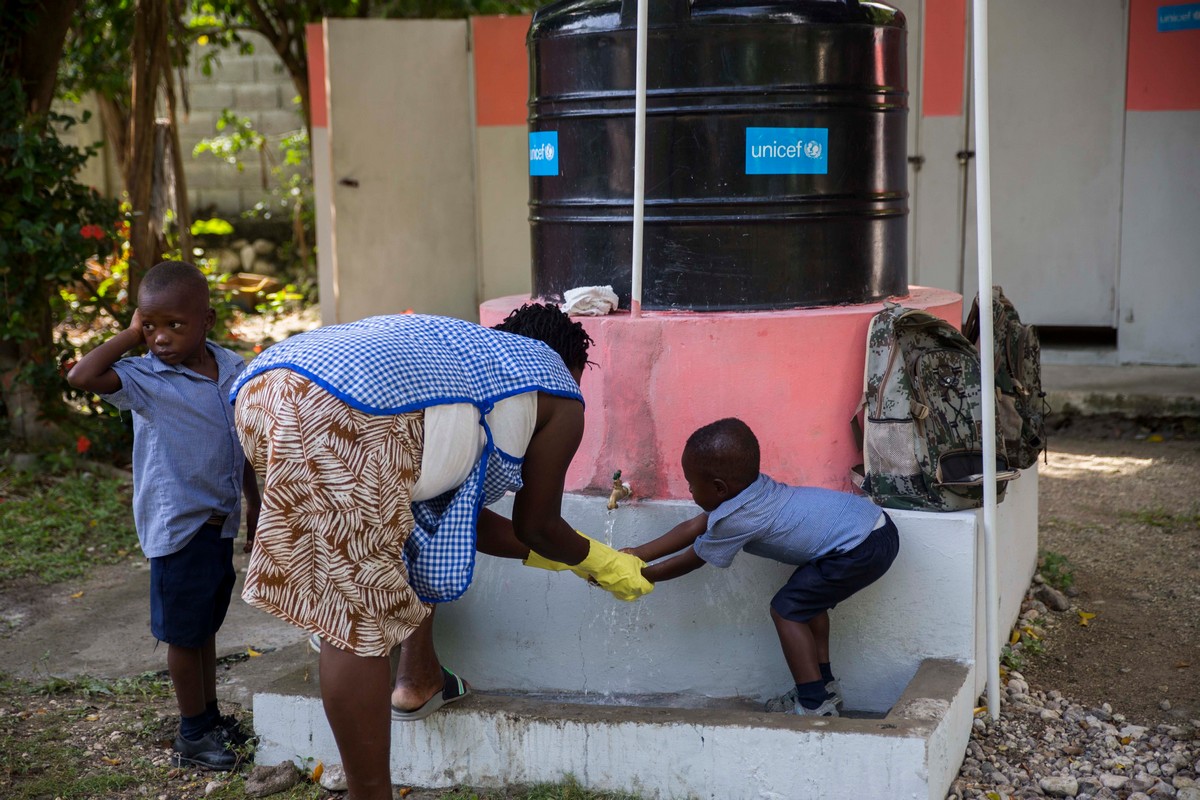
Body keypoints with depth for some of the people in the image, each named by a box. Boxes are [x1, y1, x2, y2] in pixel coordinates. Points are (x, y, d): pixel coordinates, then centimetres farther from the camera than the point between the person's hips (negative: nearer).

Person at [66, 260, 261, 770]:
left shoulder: (234, 370, 0)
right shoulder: (147, 379, -15)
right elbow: (81, 377, -33)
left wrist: (254, 507, 15)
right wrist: (131, 336, -22)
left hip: (220, 523, 5)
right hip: (178, 527, -5)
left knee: (205, 626, 20)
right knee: (184, 632, 7)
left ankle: (211, 715, 35)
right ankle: (192, 735, 20)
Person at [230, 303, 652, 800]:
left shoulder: (470, 353, 41)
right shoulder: (557, 394, 22)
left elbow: (447, 511, 44)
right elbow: (536, 525, 26)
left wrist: (541, 554, 56)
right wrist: (597, 562, 45)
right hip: (346, 410, -9)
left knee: (410, 523, 29)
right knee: (358, 616, -2)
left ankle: (420, 681, 40)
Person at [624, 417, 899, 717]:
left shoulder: (733, 520, -15)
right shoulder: (749, 485, 10)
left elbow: (690, 561, 2)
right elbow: (693, 528, 20)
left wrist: (641, 576, 16)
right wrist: (637, 554, 22)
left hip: (862, 549, -10)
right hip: (879, 525, 10)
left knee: (786, 609, -2)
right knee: (806, 598, 24)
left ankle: (815, 707, 2)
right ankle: (824, 685, 33)